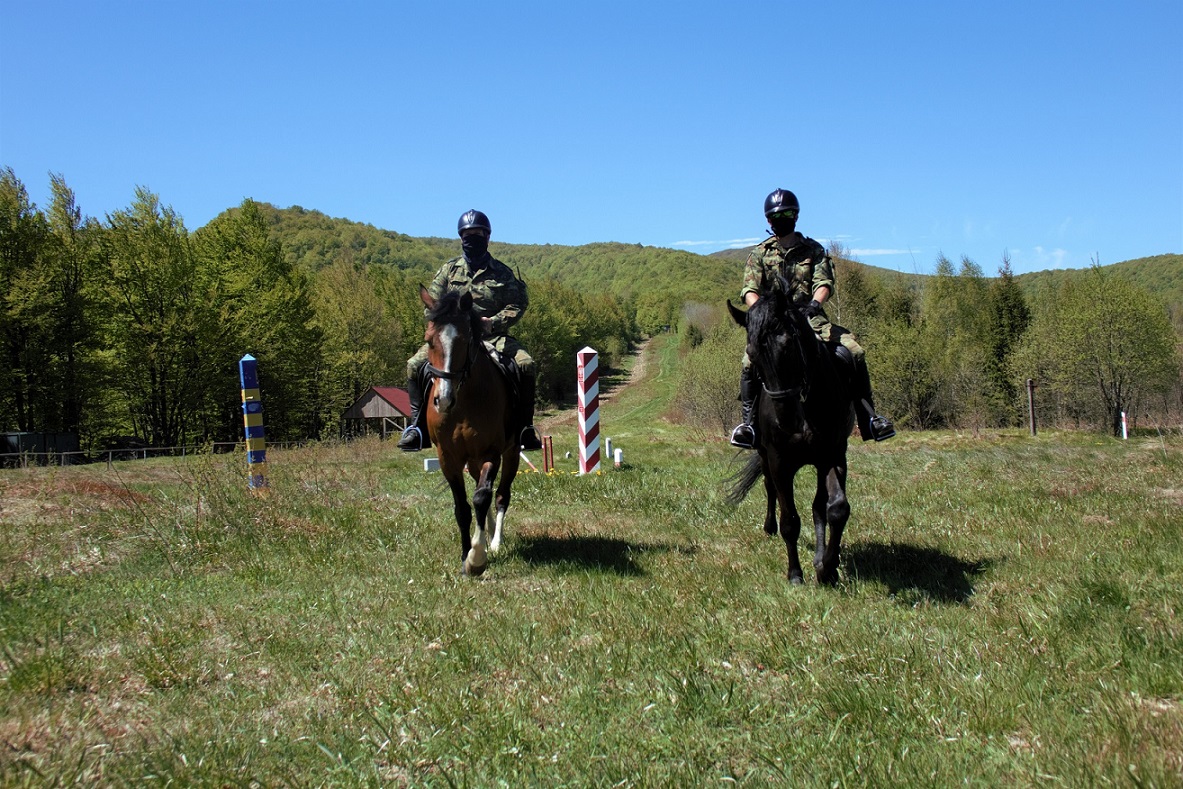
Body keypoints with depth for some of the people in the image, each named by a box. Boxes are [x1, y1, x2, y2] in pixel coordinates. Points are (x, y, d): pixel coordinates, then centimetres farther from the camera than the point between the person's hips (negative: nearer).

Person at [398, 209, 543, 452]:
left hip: (493, 337, -1)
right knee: (415, 365, -20)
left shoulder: (502, 273, 8)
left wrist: (494, 322, -16)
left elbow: (517, 304, 1)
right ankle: (418, 426, -9)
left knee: (526, 364, -25)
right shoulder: (449, 269, 12)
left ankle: (525, 428, -13)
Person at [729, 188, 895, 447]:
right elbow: (749, 290, -1)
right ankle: (749, 419, -18)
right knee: (751, 361, -30)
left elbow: (824, 282, -2)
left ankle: (869, 418, -10)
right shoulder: (759, 254, 11)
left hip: (811, 319, 1)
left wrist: (815, 302, -24)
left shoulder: (813, 250, 13)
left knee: (854, 351, -17)